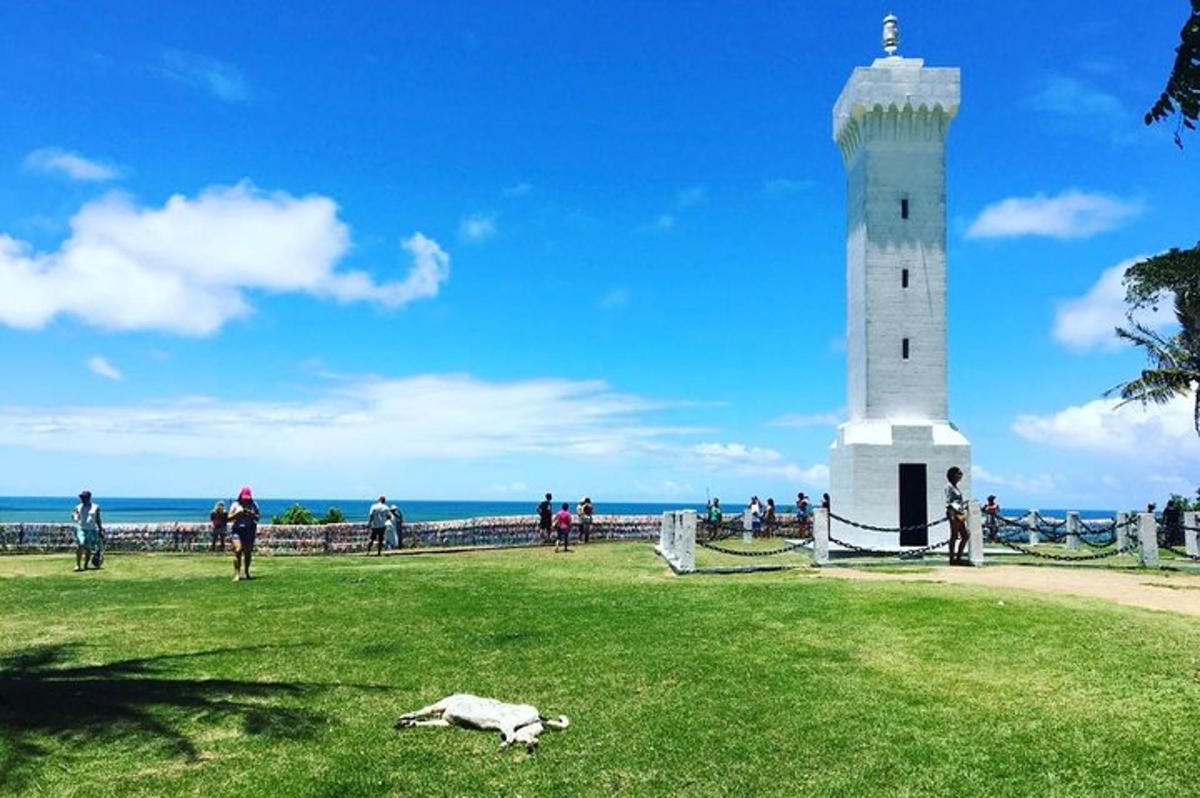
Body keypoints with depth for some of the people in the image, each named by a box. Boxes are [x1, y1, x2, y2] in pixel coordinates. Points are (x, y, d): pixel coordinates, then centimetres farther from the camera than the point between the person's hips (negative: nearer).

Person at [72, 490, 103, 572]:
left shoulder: (95, 507, 4)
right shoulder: (78, 507, 6)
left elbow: (98, 520, 9)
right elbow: (76, 519, 3)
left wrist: (101, 530, 7)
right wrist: (74, 517, -20)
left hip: (92, 530, 0)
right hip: (81, 529, 0)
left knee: (88, 549, 2)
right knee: (79, 546, -17)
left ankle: (85, 565, 13)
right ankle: (77, 565, -16)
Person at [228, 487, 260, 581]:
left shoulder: (254, 505, 8)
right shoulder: (235, 505, 6)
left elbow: (258, 517, 3)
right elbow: (229, 518, 3)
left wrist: (251, 514, -15)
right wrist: (237, 514, -13)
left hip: (250, 531, 2)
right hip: (237, 531, -1)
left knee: (248, 552, 4)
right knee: (238, 550, -15)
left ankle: (246, 572, 21)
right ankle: (237, 574, -14)